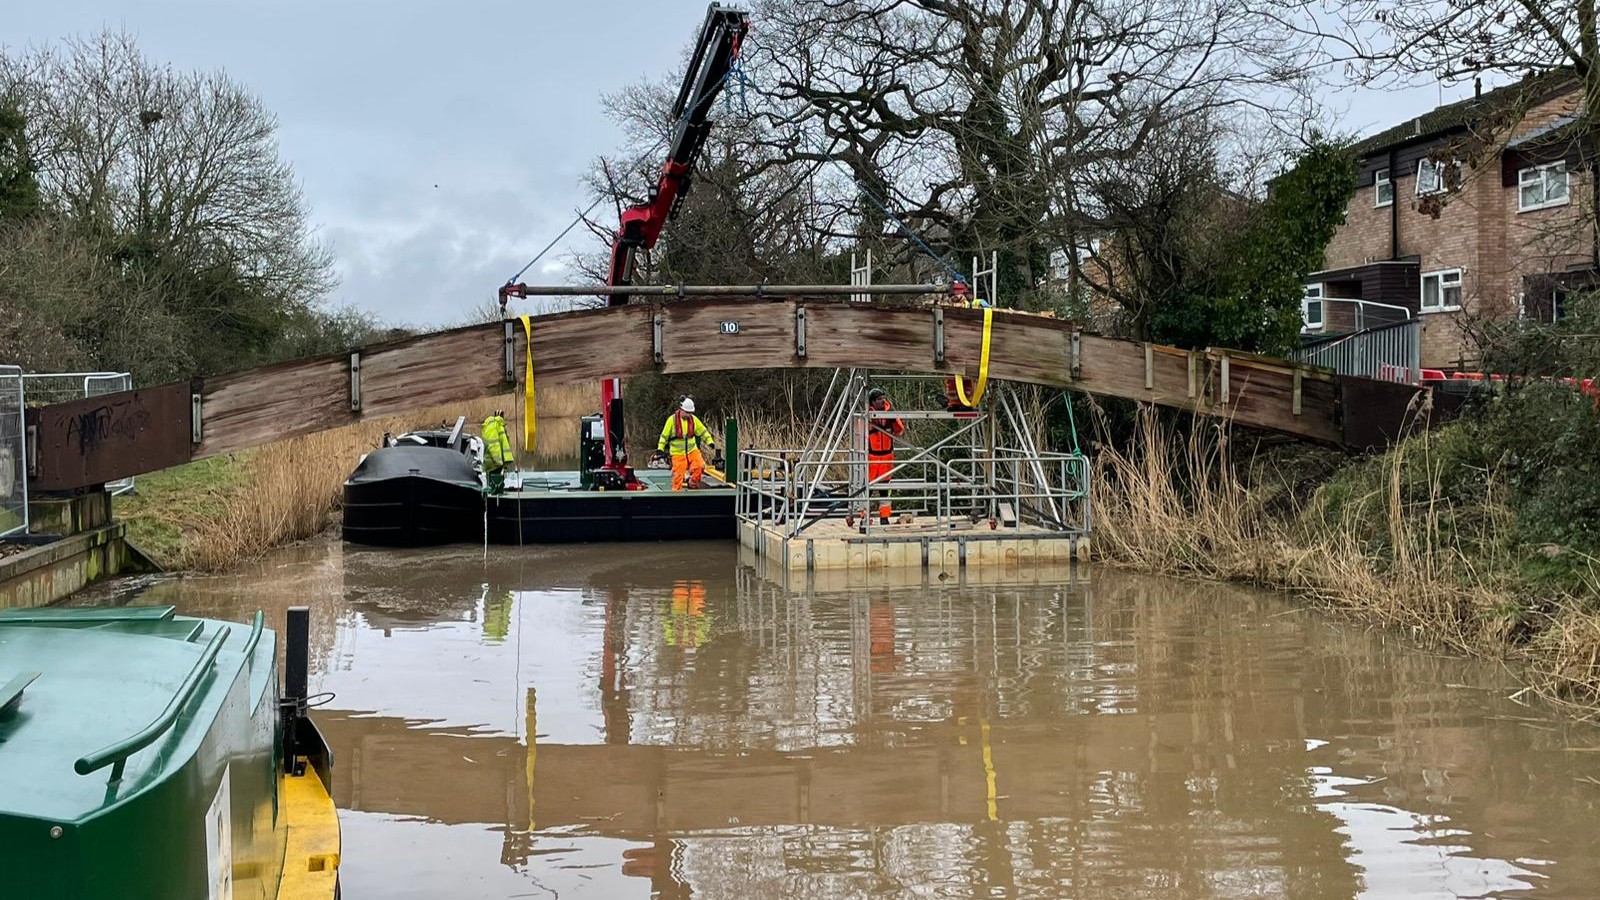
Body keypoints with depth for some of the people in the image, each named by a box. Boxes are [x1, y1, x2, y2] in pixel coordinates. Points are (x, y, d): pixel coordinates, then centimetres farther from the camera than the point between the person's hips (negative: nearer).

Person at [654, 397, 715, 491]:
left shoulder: (693, 419, 1)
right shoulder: (672, 419, -8)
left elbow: (703, 431, 9)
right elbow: (665, 435, -2)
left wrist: (709, 441, -3)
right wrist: (660, 448, -6)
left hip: (692, 450, 3)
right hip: (678, 452, -3)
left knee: (700, 466, -18)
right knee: (678, 474, -6)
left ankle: (693, 483, 6)